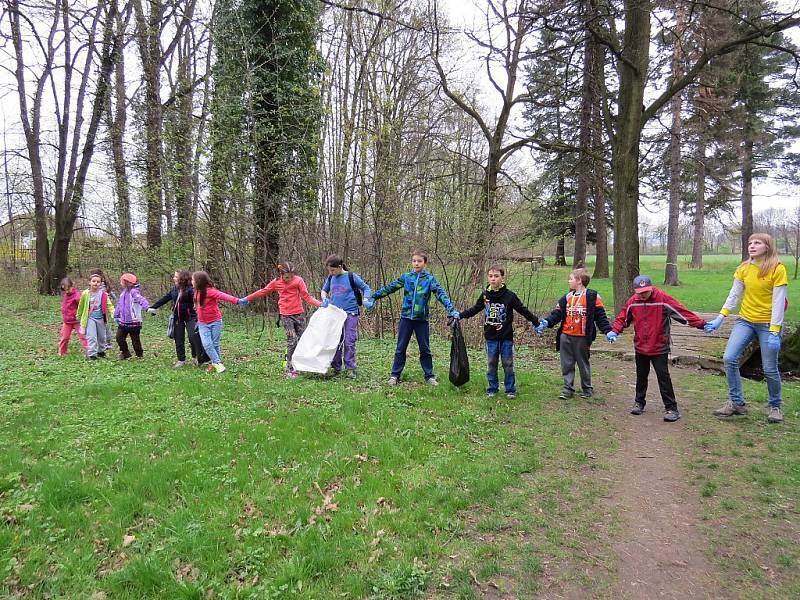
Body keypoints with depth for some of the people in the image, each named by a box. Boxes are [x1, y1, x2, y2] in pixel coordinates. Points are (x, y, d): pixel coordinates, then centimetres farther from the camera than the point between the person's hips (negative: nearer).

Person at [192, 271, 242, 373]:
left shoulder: (210, 291, -16)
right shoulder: (197, 292, 7)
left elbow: (223, 296, -31)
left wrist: (237, 300, -46)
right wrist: (198, 320, 23)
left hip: (215, 322, -5)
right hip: (203, 324, 5)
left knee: (215, 344, 3)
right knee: (207, 344, -11)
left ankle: (214, 363, 19)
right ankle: (218, 363, -7)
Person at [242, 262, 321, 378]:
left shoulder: (298, 280, -2)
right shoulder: (276, 282, 1)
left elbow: (306, 296, -5)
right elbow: (263, 291, 14)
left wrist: (320, 304, -19)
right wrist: (247, 299, 21)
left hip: (299, 314, 1)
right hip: (286, 315, -1)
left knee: (302, 340, 3)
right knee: (292, 341, -10)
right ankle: (290, 369, -5)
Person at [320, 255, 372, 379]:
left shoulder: (351, 276, -7)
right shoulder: (330, 278, 6)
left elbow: (366, 288, 1)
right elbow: (324, 290, 21)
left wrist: (365, 300, -16)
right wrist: (324, 299, 0)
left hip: (350, 314, -4)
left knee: (349, 342, -5)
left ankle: (350, 368, 5)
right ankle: (336, 367, 20)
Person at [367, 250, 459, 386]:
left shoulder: (430, 279, -3)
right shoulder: (406, 277, 3)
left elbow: (441, 294, -13)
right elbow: (389, 288, 7)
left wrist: (451, 310, -26)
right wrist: (373, 297, 7)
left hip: (422, 319, -1)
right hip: (406, 317, 1)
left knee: (425, 349, 9)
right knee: (401, 348, 7)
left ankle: (429, 376, 19)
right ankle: (395, 375, 17)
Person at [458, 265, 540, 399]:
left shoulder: (509, 296, -8)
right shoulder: (485, 295, 1)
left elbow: (523, 310, -3)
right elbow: (475, 309, 15)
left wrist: (537, 322, -3)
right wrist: (460, 315, 10)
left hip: (506, 337, -3)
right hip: (491, 337, 3)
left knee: (508, 365, 6)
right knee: (491, 365, 10)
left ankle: (510, 390, 17)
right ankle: (492, 389, 21)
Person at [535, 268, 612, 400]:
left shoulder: (592, 296, -6)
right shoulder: (567, 297, 10)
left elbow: (600, 316, -5)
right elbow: (557, 314, 6)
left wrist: (608, 331, -15)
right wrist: (546, 322, -9)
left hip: (582, 338, -4)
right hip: (565, 337, 4)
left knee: (583, 364, 11)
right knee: (567, 364, 7)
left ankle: (587, 388, 27)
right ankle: (568, 389, 16)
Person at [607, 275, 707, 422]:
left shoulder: (663, 299, -15)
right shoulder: (632, 301, -3)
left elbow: (683, 312, -16)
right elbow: (622, 318, 5)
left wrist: (702, 324, -21)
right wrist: (614, 331, -10)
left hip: (659, 348, -4)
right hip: (640, 347, 4)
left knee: (663, 377, -3)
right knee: (641, 376, 17)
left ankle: (671, 408, 7)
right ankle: (639, 403, 32)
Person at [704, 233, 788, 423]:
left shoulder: (777, 269, -11)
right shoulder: (744, 269, 2)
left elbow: (778, 302, -13)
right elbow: (734, 296, 6)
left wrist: (774, 332, -17)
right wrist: (719, 318, 0)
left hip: (768, 324, -4)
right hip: (745, 321, 4)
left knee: (770, 369, 2)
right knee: (729, 359, -8)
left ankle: (775, 406, 26)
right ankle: (737, 402, 6)